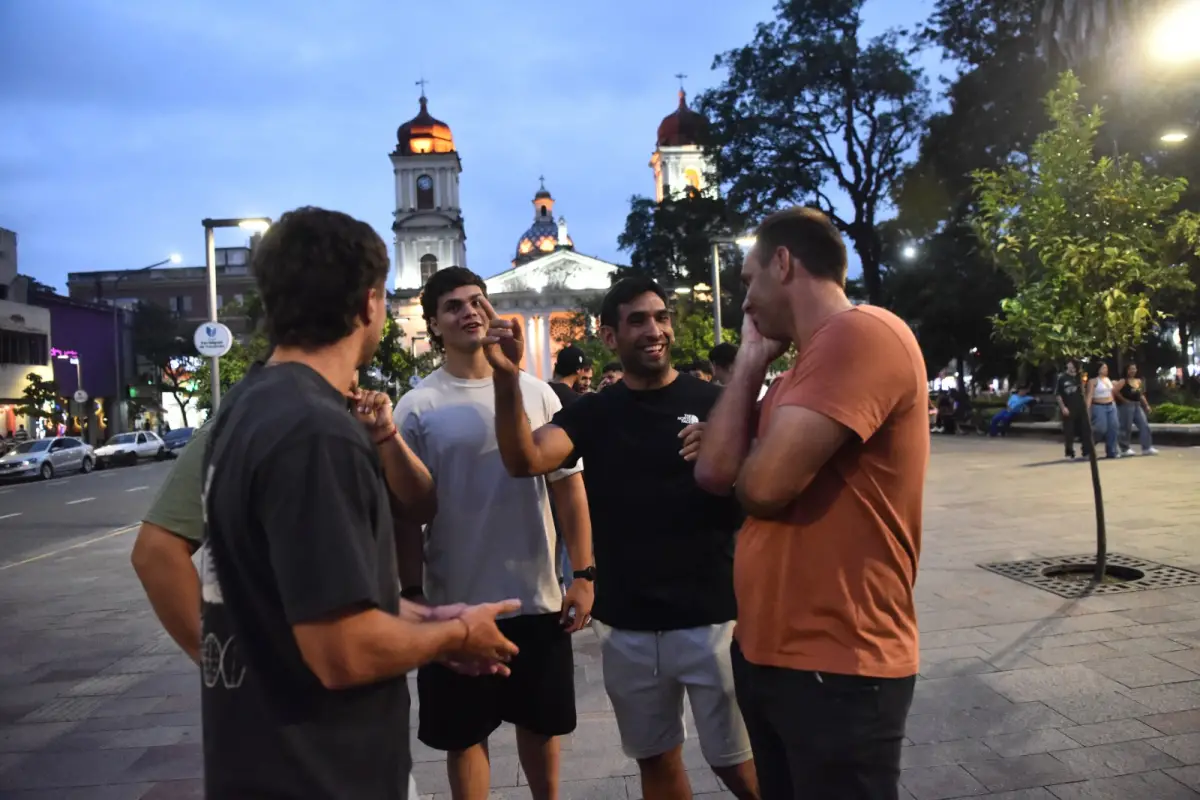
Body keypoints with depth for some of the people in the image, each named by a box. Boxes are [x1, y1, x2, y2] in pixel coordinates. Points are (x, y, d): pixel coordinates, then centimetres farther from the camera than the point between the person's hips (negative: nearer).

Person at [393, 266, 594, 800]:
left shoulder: (536, 393, 1)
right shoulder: (417, 407, -6)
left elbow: (569, 486, 3)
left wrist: (584, 574, -1)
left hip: (539, 597, 2)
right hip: (458, 605, -2)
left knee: (542, 721, 21)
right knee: (465, 734, 14)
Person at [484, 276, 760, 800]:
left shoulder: (711, 402, -2)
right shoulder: (591, 413, 3)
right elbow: (525, 460, -13)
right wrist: (507, 379, -29)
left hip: (710, 615, -2)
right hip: (624, 624, 3)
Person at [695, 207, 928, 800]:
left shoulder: (864, 333, -18)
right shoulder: (804, 364, 13)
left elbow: (762, 484, -26)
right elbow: (715, 471, 3)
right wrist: (752, 360, 2)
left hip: (836, 669, -9)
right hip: (765, 652, 9)